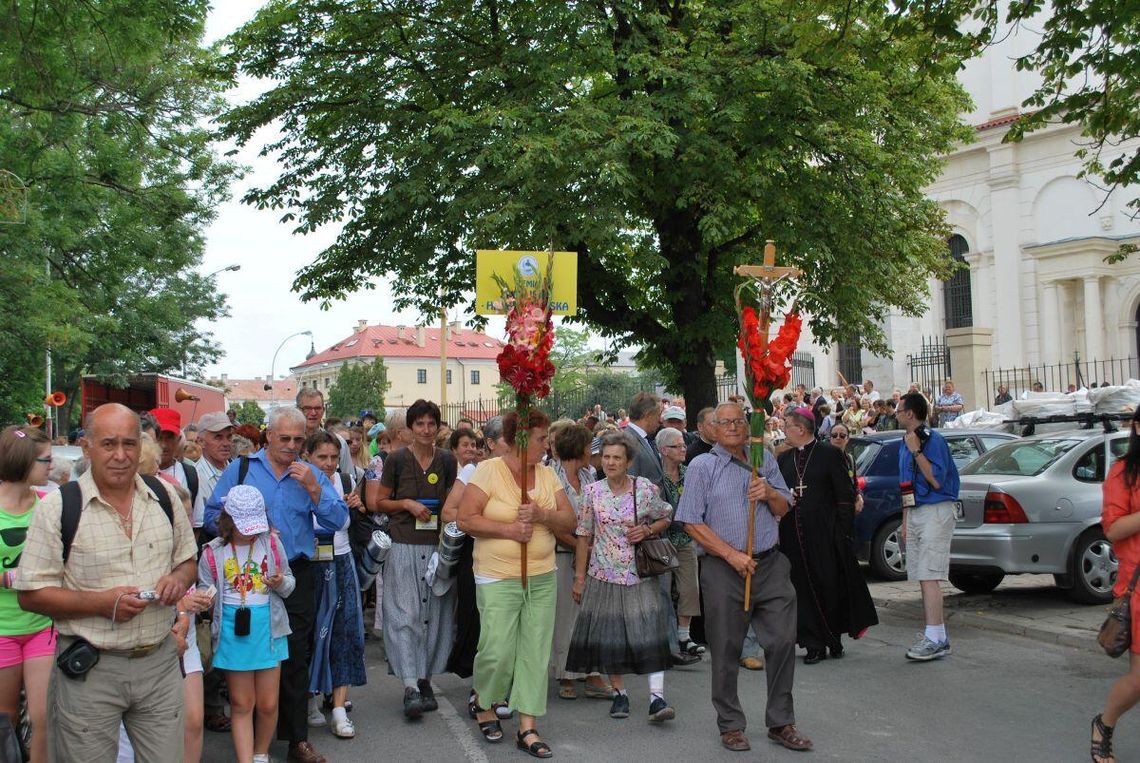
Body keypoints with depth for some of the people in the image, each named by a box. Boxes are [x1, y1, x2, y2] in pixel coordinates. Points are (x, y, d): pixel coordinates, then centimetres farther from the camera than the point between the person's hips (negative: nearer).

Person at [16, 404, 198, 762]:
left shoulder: (165, 496, 4)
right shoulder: (57, 507, -8)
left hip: (160, 662, 3)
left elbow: (187, 561, 16)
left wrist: (179, 578, -8)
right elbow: (30, 595, -7)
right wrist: (101, 603, -20)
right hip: (89, 670, -3)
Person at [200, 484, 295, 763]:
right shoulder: (214, 552, -3)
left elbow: (290, 584, 9)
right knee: (241, 705, 6)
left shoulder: (271, 543, 0)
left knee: (268, 704, 7)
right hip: (233, 631, -1)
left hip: (267, 628, 1)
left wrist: (280, 582, -13)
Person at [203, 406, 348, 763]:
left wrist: (313, 488, -15)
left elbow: (337, 521, -4)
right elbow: (213, 516, -1)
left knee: (295, 657, 4)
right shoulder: (240, 469, 3)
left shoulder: (311, 474, 6)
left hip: (297, 576, 1)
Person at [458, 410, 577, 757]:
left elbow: (569, 521, 4)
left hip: (542, 578, 5)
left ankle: (528, 729, 12)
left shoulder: (547, 474, 6)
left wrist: (541, 514, -14)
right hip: (498, 578, -5)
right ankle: (484, 703, 26)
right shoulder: (489, 470, -8)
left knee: (535, 653, 4)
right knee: (498, 652, -4)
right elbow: (466, 520, -12)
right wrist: (507, 529, -18)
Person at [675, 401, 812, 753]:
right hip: (723, 568, -3)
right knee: (726, 649, 4)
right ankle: (731, 725, 19)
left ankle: (781, 723, 18)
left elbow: (783, 510, 15)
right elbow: (692, 523, -7)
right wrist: (732, 555, -13)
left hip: (770, 564, 3)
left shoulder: (765, 460, 10)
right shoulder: (702, 466, -2)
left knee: (783, 641, 3)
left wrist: (769, 492, -8)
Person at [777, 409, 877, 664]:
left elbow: (845, 495, -4)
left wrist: (843, 532, -9)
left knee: (831, 587, 3)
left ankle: (834, 639, 21)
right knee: (804, 590, 3)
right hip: (793, 536, 4)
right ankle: (814, 645, 10)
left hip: (825, 535, -4)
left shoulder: (830, 455, -2)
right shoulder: (784, 459, 12)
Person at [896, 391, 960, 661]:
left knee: (929, 577, -13)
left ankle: (935, 639, -14)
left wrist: (917, 451, -20)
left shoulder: (934, 439, -10)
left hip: (935, 512, -9)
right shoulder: (905, 443, 16)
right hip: (915, 514, 9)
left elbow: (937, 481, -19)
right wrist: (905, 522, 19)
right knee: (923, 578, 8)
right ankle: (934, 633, 13)